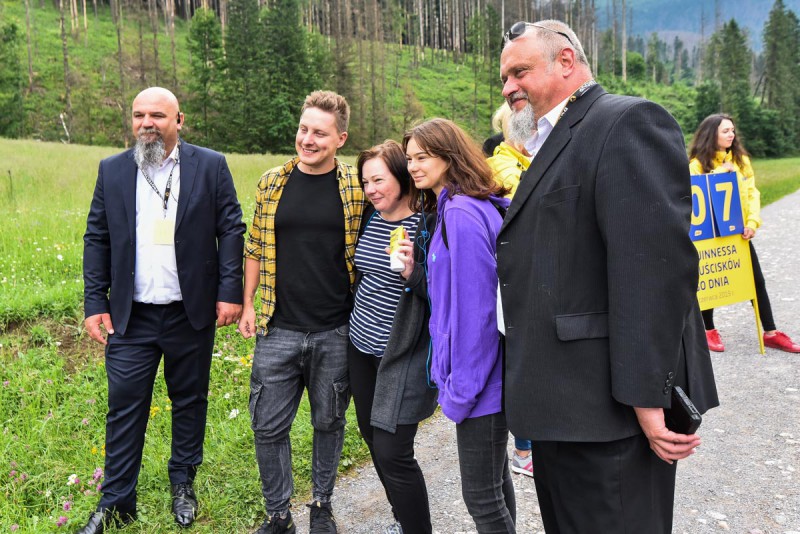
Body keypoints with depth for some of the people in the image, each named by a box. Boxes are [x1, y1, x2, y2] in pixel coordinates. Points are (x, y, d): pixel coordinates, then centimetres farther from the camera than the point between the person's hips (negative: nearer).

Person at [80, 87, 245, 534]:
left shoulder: (211, 166, -2)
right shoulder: (112, 170, 5)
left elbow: (231, 231, -3)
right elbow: (97, 239, 6)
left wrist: (230, 292, -9)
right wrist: (96, 303, 1)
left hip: (191, 313, -1)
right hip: (130, 316, 2)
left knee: (190, 401, 13)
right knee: (124, 406, 6)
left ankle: (183, 484, 32)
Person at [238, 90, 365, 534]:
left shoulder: (356, 189, -2)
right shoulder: (273, 182, 3)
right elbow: (255, 248, 10)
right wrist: (247, 305, 5)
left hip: (336, 332, -1)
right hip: (279, 330, 2)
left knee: (329, 422, 13)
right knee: (268, 426, 6)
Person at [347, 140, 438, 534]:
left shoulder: (427, 225, -15)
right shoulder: (368, 217, 4)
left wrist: (413, 273, -30)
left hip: (402, 355, -7)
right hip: (361, 347, 7)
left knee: (392, 451, -8)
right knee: (373, 437, 16)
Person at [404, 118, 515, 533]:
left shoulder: (461, 213, -19)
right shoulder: (450, 209, 11)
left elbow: (475, 307, -22)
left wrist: (460, 389, -17)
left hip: (480, 374, -10)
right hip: (491, 374, 10)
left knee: (481, 496, 3)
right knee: (495, 478, 22)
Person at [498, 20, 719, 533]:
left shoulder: (628, 121, -12)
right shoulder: (554, 143, 18)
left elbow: (658, 264, -22)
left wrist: (647, 395, -23)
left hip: (605, 407, -9)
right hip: (563, 403, 10)